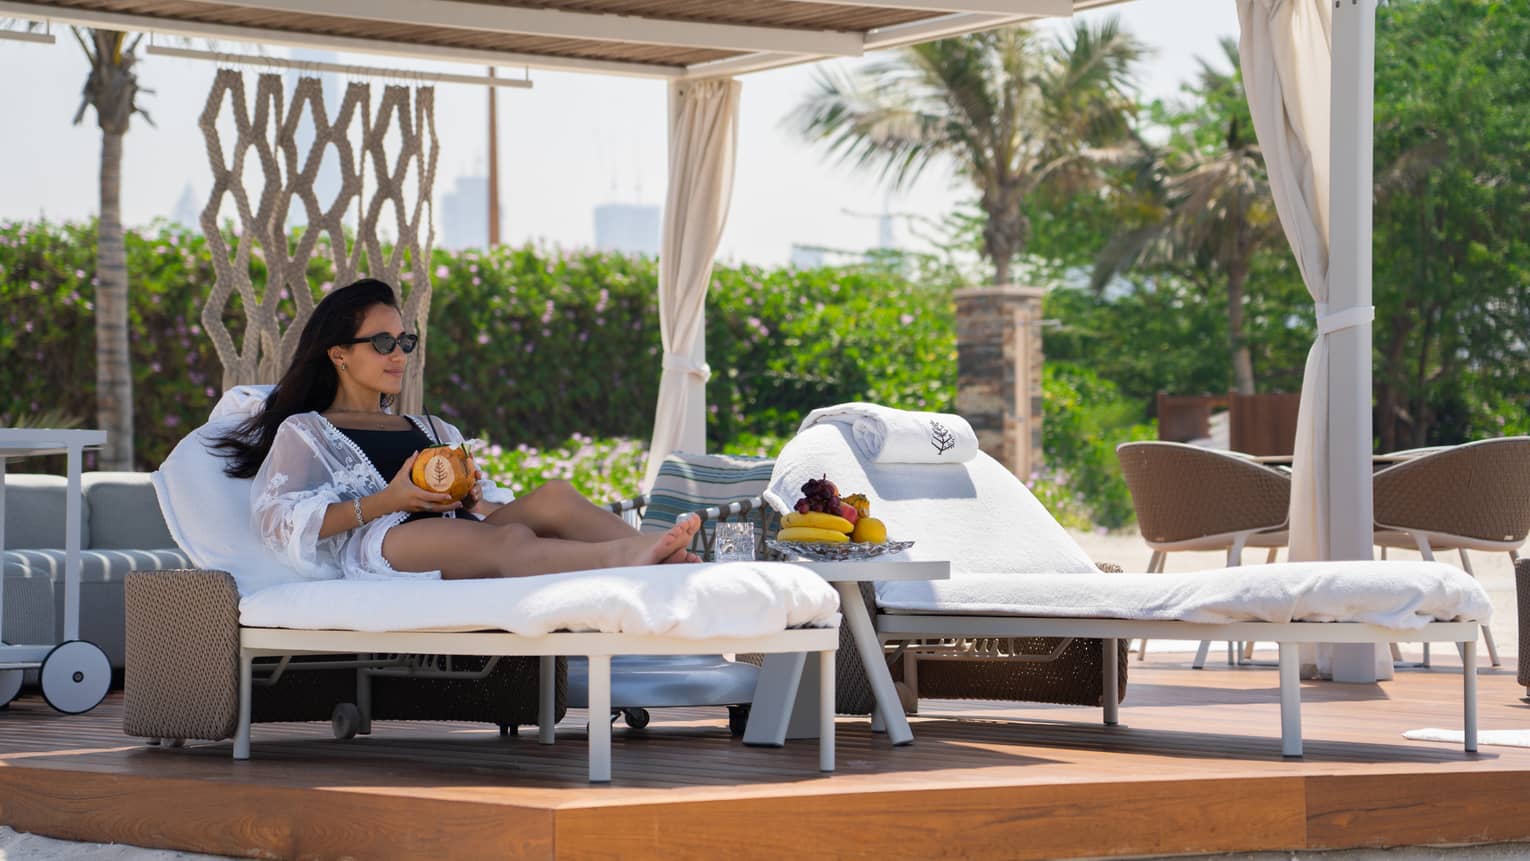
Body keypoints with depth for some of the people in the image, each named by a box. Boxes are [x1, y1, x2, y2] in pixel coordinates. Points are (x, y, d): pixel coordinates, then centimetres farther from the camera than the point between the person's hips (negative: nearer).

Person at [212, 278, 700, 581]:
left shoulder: (432, 430, 38)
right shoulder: (304, 432, 22)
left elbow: (493, 508, 28)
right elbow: (280, 519, 2)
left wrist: (473, 499, 2)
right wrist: (385, 501, -9)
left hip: (460, 530, 5)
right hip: (376, 545, -5)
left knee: (553, 497, -29)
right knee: (510, 540, -38)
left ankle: (672, 559, -55)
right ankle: (622, 558, -64)